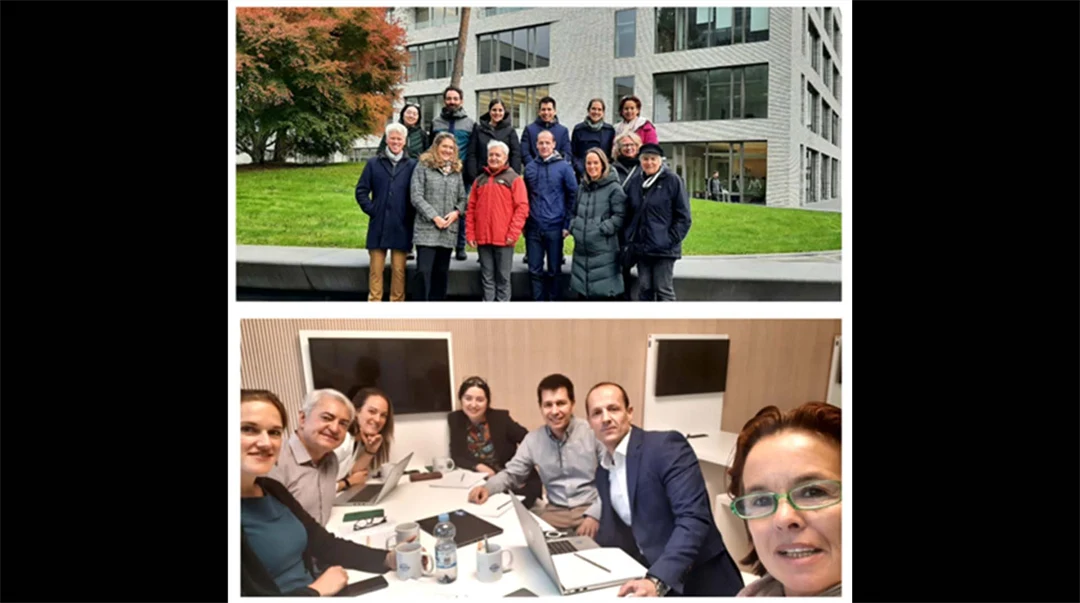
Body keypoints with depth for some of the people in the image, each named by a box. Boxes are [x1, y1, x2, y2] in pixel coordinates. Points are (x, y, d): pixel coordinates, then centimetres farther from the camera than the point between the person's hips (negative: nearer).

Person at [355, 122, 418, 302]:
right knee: (376, 268, 4)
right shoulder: (374, 163, 7)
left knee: (399, 269, 4)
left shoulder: (412, 165, 3)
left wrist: (411, 215, -4)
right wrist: (371, 209, -1)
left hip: (401, 227, -1)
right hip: (378, 225, 1)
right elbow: (361, 190, 8)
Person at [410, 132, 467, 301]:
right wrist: (435, 217, -13)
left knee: (442, 273, 11)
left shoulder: (456, 171, 15)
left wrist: (456, 212, -5)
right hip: (426, 230, -5)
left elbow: (463, 198, 16)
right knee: (424, 271, -7)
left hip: (449, 231, 5)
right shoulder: (423, 167, 0)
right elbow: (416, 197, -7)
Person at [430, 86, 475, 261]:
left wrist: (472, 173, -4)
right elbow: (429, 148, 14)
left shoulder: (469, 123, 9)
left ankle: (460, 247, 9)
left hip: (462, 174, -1)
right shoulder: (436, 122, 13)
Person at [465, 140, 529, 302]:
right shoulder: (480, 180, 15)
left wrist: (513, 234, -13)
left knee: (503, 278, 3)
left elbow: (522, 208, -6)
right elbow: (471, 209, 14)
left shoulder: (514, 179, 2)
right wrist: (470, 233, 5)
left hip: (504, 239, -4)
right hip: (482, 238, 4)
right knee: (487, 278, 8)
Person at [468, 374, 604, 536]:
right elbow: (511, 473, 13)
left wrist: (595, 514, -18)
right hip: (555, 511, 5)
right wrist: (487, 487, -7)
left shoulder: (593, 432, -11)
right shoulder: (533, 439, 4)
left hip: (590, 509, -4)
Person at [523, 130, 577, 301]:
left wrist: (567, 224, -4)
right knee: (535, 270, 6)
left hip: (555, 227, -3)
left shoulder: (564, 167, -2)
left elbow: (573, 196, -1)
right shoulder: (530, 168, 9)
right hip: (533, 228, 3)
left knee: (554, 270, 6)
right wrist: (524, 223, 11)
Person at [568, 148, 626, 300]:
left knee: (605, 289, -2)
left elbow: (619, 216, -12)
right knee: (581, 288, 13)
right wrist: (573, 228, 6)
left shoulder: (613, 188, -6)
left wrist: (602, 230, -16)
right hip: (582, 249, 7)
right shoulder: (582, 188, 16)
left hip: (604, 250, -6)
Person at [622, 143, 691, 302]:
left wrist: (671, 240, -11)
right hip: (640, 247, 5)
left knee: (664, 290, -1)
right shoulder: (633, 182, 8)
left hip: (664, 248, -5)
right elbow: (627, 214, 16)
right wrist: (629, 238, 6)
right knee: (644, 290, 11)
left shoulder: (673, 180, -6)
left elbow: (683, 216, -5)